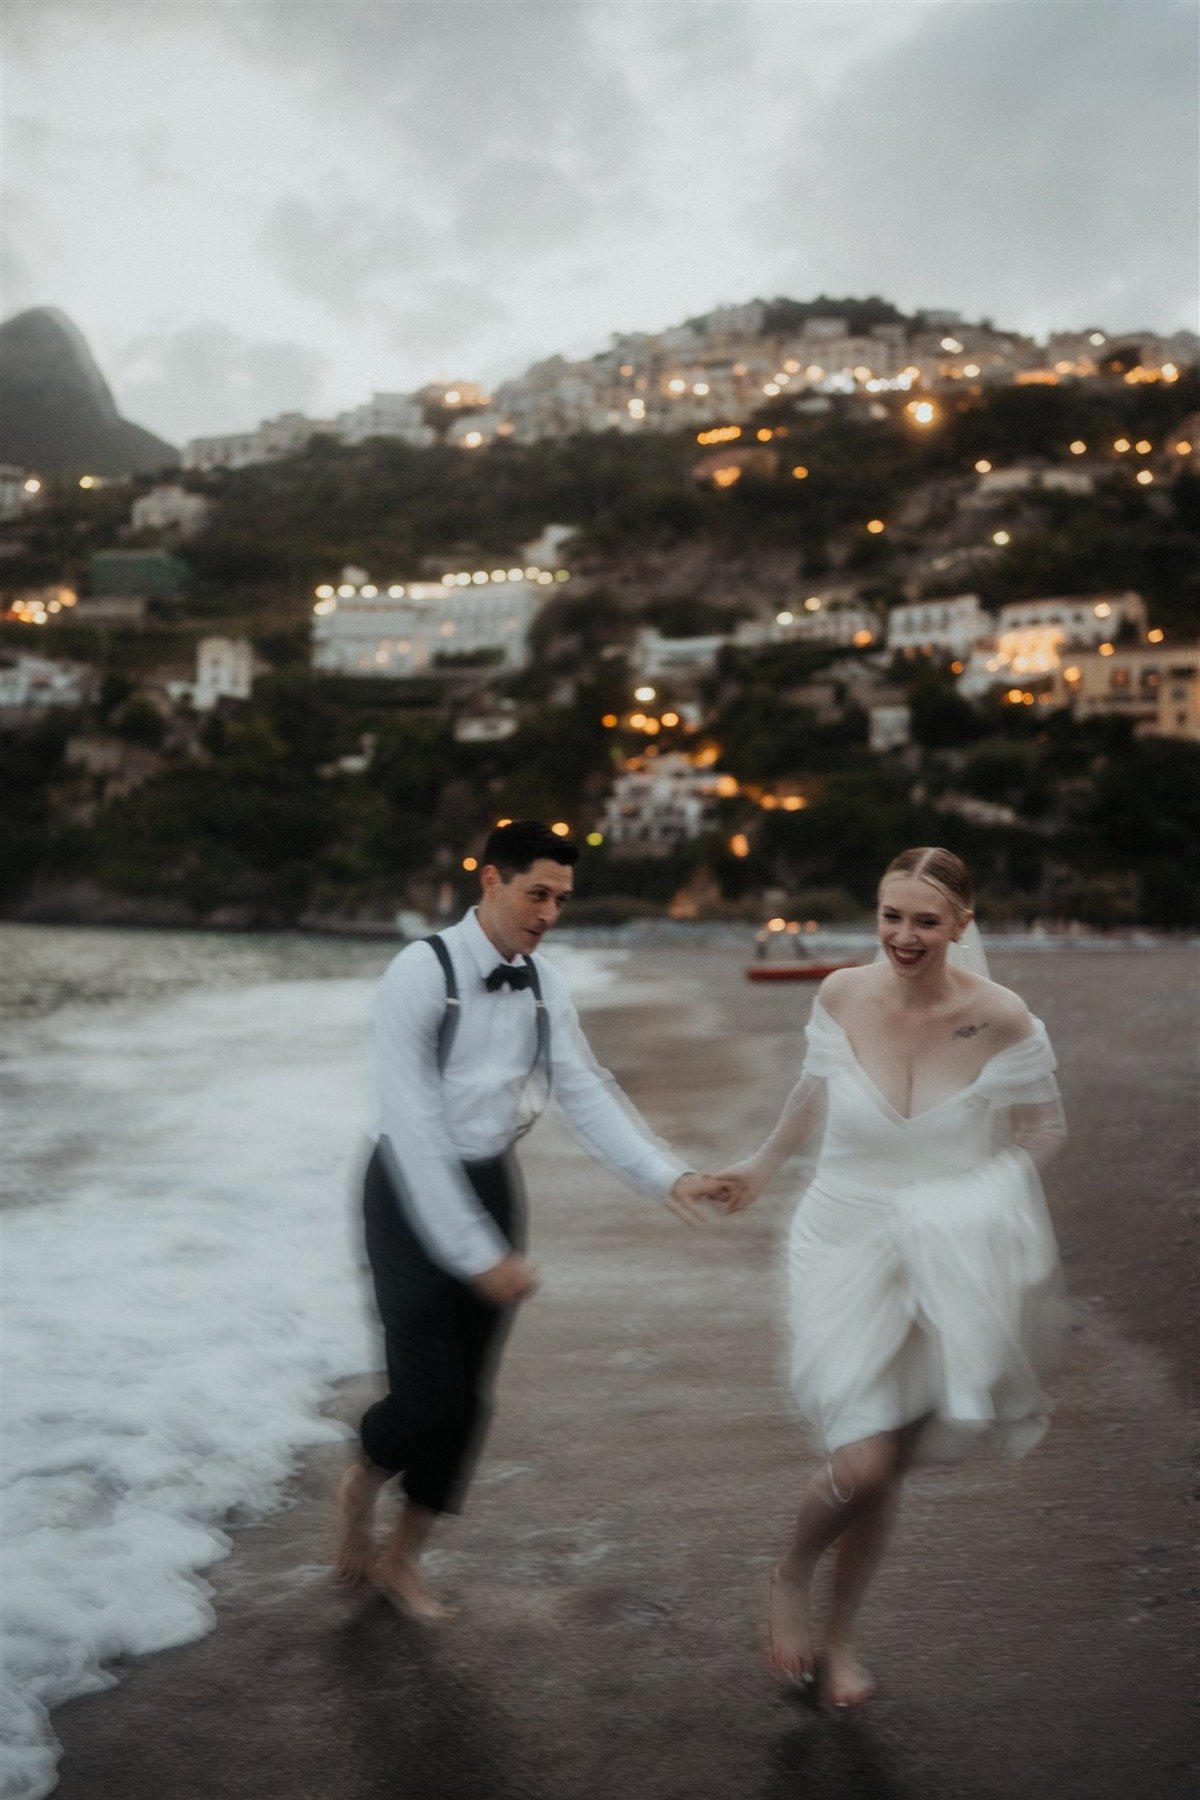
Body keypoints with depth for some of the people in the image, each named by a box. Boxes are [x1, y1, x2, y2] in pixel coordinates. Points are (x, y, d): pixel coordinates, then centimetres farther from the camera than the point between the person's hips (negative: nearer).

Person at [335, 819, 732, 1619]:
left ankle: (402, 1556, 32)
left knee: (471, 1394, 11)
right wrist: (479, 1254, -25)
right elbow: (414, 1125, -23)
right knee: (428, 1395, -7)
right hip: (416, 1189, -6)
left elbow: (587, 1092, -3)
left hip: (495, 1185, 6)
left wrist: (669, 1176, -18)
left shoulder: (544, 986, 0)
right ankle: (361, 1487, 29)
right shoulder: (424, 974, -19)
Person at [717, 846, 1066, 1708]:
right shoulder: (843, 996, -9)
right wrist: (764, 1166, 26)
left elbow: (1045, 1130, 3)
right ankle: (792, 1578, 24)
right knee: (863, 1460, -11)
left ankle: (839, 1637, 37)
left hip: (945, 1264, 0)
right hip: (846, 1247, 0)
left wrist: (972, 1200, -8)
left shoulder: (1001, 1020, -14)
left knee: (888, 1468, 11)